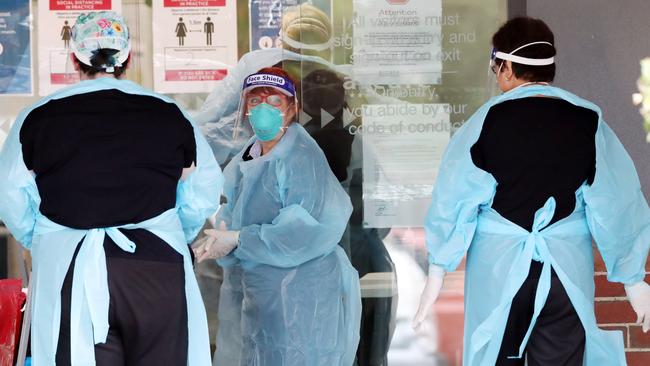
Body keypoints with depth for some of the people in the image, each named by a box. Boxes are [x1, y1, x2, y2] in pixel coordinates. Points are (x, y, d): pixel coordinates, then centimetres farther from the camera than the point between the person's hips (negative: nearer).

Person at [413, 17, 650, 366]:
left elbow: (455, 196, -5)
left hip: (498, 263, -1)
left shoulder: (489, 119, -6)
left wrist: (437, 269, 2)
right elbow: (619, 203, -1)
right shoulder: (588, 121, -3)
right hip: (567, 267, 1)